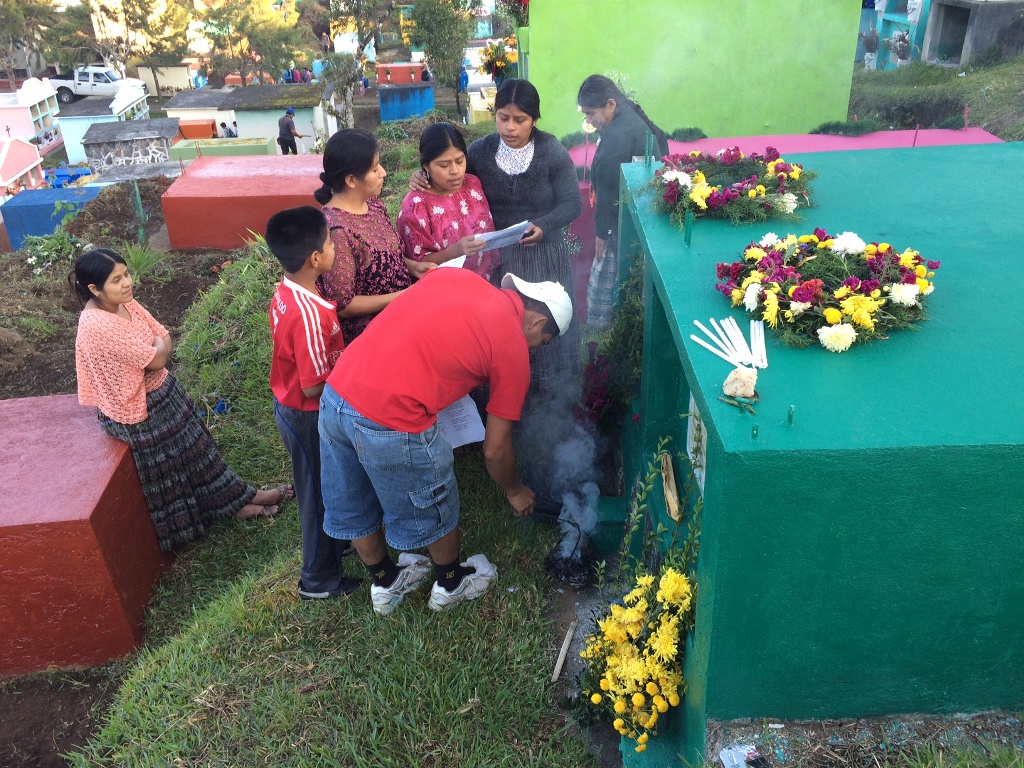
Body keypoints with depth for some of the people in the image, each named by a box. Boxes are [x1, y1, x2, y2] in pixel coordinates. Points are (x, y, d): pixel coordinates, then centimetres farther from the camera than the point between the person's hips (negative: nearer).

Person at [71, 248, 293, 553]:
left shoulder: (126, 303, -4)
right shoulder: (97, 326, -31)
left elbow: (165, 340, 0)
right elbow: (156, 359, -27)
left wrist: (154, 350, -18)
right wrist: (157, 347, -7)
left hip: (161, 389, 9)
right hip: (139, 407, -9)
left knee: (193, 443, 19)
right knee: (171, 460, 11)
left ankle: (235, 499, 34)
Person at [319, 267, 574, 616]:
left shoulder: (453, 275, 14)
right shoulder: (514, 350, 0)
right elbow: (495, 450, 6)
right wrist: (515, 491, 24)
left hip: (335, 392, 7)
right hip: (391, 421, -7)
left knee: (354, 509, 27)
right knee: (434, 511, 22)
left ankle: (386, 583, 52)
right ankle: (451, 584, 48)